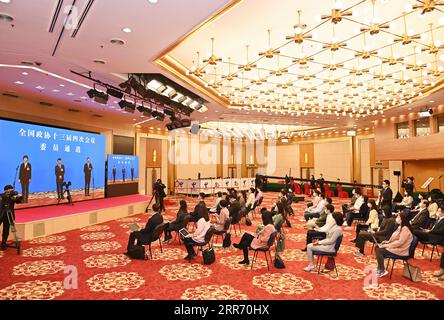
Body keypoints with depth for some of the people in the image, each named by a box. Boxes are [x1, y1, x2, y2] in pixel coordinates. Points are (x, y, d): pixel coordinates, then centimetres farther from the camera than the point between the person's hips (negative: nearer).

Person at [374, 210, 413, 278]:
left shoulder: (405, 229, -22)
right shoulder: (401, 227, 11)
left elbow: (400, 242, -26)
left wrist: (387, 245, -22)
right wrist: (388, 241, 3)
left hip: (400, 250, -10)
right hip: (396, 246, 10)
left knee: (379, 250, -18)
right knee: (377, 247, 4)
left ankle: (382, 271, -5)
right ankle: (379, 268, 8)